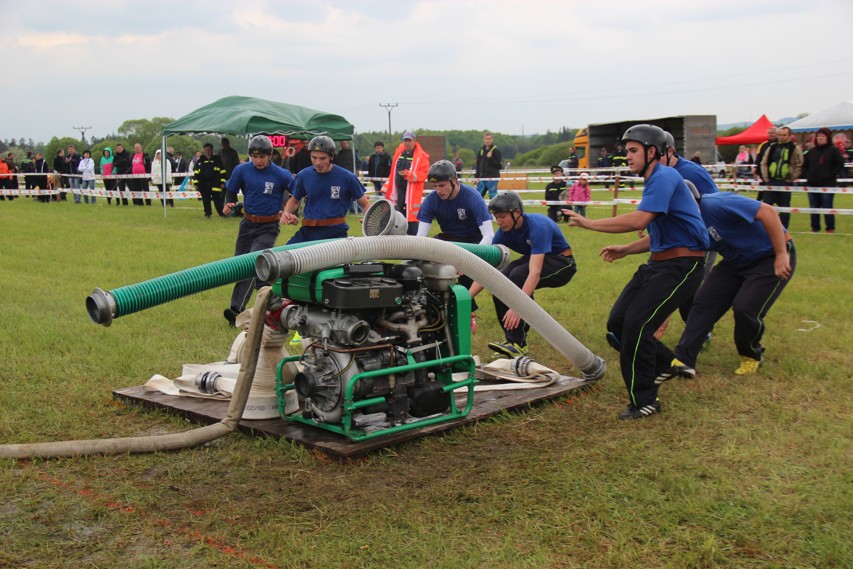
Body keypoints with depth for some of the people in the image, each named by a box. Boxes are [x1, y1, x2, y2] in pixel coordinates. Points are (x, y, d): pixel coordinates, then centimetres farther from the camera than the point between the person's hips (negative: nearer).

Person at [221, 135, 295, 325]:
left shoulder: (281, 175, -11)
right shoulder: (241, 170, -2)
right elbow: (231, 191, 11)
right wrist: (228, 204, -9)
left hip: (269, 226, -5)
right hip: (248, 223, 5)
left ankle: (237, 309, -20)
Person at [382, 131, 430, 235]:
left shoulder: (421, 157, -6)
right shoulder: (399, 153, 14)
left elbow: (424, 173, -13)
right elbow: (393, 172, 19)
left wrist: (409, 174, -25)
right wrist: (387, 188, 17)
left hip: (412, 192, -7)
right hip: (399, 189, 7)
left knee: (411, 216, -8)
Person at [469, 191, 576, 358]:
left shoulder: (537, 226, -32)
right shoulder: (504, 232, -12)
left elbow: (535, 272, -40)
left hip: (562, 263, -7)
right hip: (536, 259, 7)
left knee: (518, 275, -32)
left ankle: (518, 344, -28)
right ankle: (513, 339, -6)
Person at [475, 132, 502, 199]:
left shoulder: (496, 150, -3)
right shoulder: (481, 151, 12)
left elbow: (499, 165, -9)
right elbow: (478, 165, 16)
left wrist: (490, 158, -18)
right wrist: (476, 177, 10)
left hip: (492, 178, -6)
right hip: (482, 178, 6)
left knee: (493, 197, -5)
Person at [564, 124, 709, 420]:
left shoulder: (664, 177, -14)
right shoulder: (655, 181, 19)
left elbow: (639, 220, -29)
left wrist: (589, 223, -22)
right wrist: (626, 250, 16)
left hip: (682, 265, -10)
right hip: (657, 263, 10)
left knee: (636, 324, -19)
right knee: (617, 324, 3)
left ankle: (644, 400, -6)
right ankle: (669, 366, 23)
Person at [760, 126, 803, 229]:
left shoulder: (795, 149, -1)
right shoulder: (772, 147, 8)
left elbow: (799, 166, -2)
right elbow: (764, 163, 9)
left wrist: (791, 179, -7)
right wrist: (765, 177, 1)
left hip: (786, 182, -3)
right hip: (771, 181, 3)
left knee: (784, 207, 4)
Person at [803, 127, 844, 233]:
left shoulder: (833, 150, -2)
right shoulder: (812, 151, 12)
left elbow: (840, 165, -6)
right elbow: (804, 166, 20)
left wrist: (830, 175, -12)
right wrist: (808, 176, 5)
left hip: (827, 184, -5)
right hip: (812, 184, 5)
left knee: (827, 207, -3)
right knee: (814, 207, 7)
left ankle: (830, 228, 5)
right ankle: (815, 228, 16)